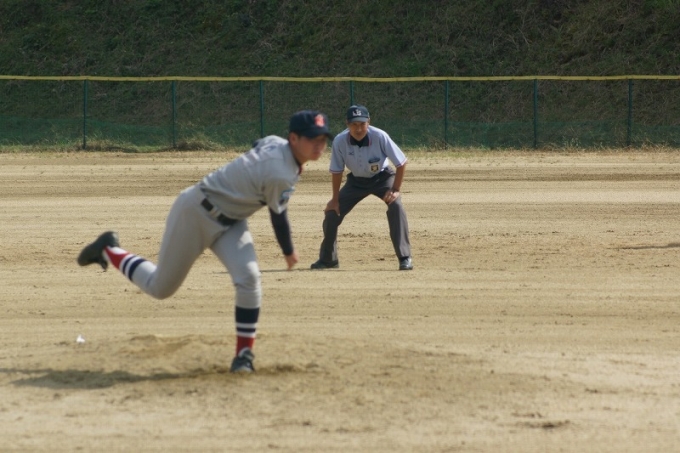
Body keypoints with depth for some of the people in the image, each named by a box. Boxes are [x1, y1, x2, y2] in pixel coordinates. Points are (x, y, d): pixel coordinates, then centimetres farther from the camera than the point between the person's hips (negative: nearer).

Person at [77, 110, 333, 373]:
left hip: (228, 219, 8)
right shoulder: (280, 175, -32)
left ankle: (244, 353, -3)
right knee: (160, 287, 10)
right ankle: (108, 250, 31)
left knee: (248, 278, -13)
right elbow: (278, 217, -18)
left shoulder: (275, 143, -9)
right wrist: (289, 252, 2)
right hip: (195, 213, -8)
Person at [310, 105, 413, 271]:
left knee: (396, 205, -28)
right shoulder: (340, 141, -25)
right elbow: (336, 171, -9)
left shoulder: (380, 137, -31)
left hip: (382, 177, -2)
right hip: (356, 181, 2)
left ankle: (405, 258, -23)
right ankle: (328, 259, 19)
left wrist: (396, 190, -24)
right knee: (332, 212, -5)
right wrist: (335, 199, -6)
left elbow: (401, 163, -20)